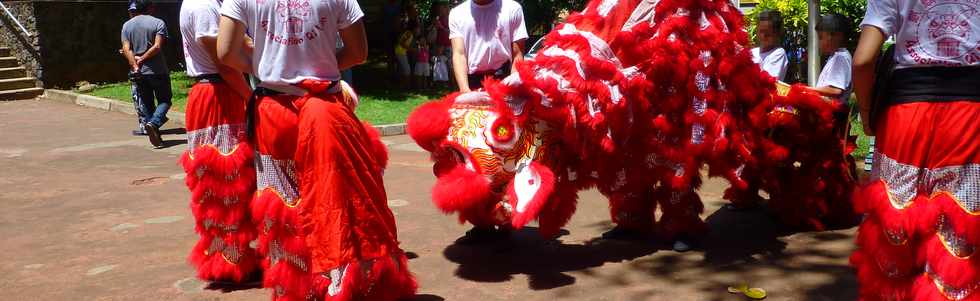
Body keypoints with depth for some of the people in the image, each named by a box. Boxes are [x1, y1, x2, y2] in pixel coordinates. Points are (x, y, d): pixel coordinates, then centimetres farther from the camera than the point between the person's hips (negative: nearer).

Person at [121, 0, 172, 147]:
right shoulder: (158, 23, -5)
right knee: (164, 100, 7)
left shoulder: (127, 25, 6)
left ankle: (155, 135, 12)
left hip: (139, 73, 3)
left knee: (146, 104, 12)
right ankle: (154, 123, -19)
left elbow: (126, 49, -6)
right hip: (157, 71, -3)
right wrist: (142, 59, -9)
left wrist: (135, 64, -14)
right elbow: (157, 47, -16)